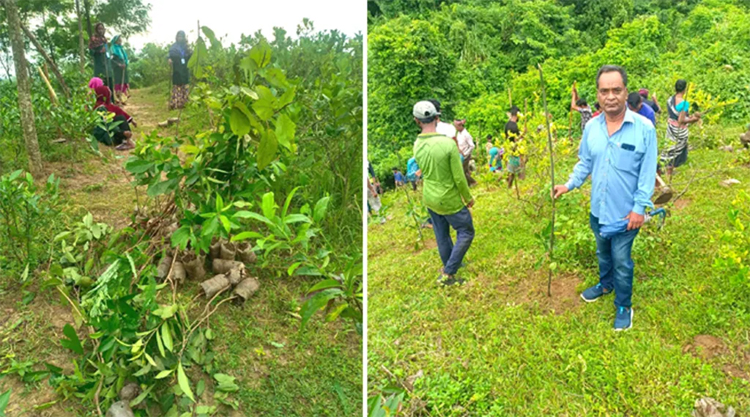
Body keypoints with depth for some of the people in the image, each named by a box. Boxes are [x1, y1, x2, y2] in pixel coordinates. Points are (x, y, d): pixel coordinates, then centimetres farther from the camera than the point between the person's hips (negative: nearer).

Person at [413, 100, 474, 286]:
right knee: (466, 233, 13)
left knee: (442, 235, 22)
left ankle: (449, 265, 42)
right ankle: (447, 274, 11)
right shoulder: (449, 144, -27)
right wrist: (468, 198, -4)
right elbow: (459, 178, -20)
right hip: (450, 201, -6)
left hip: (430, 198, 6)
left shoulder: (417, 145, -11)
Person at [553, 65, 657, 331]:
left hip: (625, 213, -4)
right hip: (597, 210, 5)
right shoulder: (591, 127, -4)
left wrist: (640, 207, -15)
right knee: (602, 254, 25)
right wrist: (569, 185, -2)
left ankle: (624, 306, 29)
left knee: (621, 262, 9)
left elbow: (648, 173, -14)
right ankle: (606, 284, 50)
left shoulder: (644, 128, -17)